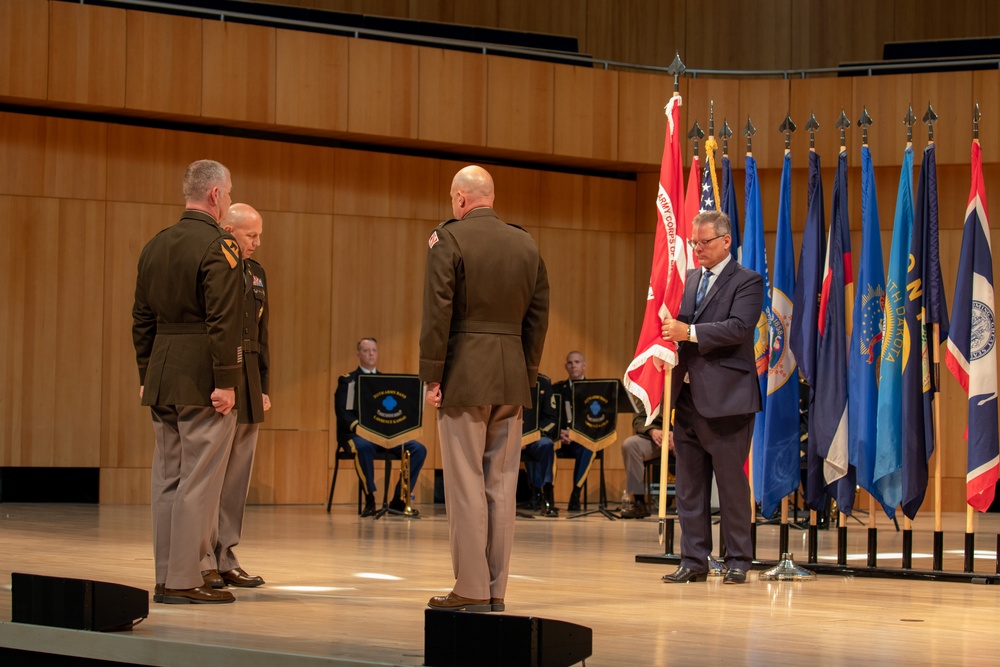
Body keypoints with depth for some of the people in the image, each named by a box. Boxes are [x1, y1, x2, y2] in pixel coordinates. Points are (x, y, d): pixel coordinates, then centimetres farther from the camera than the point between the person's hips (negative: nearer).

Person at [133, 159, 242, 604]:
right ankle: (183, 580, -5)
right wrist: (225, 381, -16)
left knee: (167, 479, 10)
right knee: (199, 480, -5)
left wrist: (146, 376, 19)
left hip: (162, 380, 8)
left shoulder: (156, 245, 13)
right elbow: (222, 321, -18)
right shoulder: (219, 246, -11)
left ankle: (165, 577, 14)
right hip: (203, 379, -8)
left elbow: (142, 318, 15)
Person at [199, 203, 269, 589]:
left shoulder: (256, 274, 16)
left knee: (237, 478, 8)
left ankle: (226, 560, 14)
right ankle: (203, 562, 1)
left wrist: (263, 387, 17)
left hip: (247, 388, 7)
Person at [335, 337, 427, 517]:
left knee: (419, 449, -19)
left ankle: (399, 500, -14)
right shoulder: (347, 381, 7)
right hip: (357, 434, -4)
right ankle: (370, 500, -30)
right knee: (364, 447, -41)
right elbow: (342, 413, -5)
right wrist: (358, 427, -25)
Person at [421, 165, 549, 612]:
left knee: (466, 483, -3)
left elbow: (437, 312, -11)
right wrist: (528, 374, 16)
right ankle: (496, 590, 12)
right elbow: (538, 314, 11)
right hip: (511, 377, 5)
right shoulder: (526, 244, 10)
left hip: (465, 374, -5)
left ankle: (471, 589, -4)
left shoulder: (448, 239, -7)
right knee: (502, 483, 9)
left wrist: (432, 375, -7)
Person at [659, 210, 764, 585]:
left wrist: (689, 332, -23)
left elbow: (739, 327, -19)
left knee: (731, 482, -1)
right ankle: (694, 561, 13)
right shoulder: (690, 279, 17)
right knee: (689, 484, 8)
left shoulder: (747, 282, -5)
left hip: (725, 398, -7)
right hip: (688, 397, 7)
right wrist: (670, 331, -2)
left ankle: (738, 561, 8)